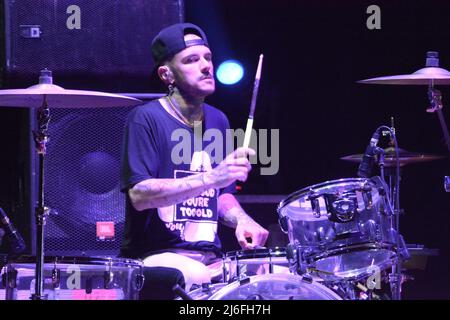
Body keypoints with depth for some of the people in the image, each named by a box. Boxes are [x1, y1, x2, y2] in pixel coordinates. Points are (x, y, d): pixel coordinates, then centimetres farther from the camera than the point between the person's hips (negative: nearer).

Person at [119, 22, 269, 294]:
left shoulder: (218, 121, 15)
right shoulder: (146, 119, -7)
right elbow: (139, 195, -19)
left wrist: (241, 220, 1)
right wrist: (212, 177, -26)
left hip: (211, 258, 7)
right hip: (156, 257, -7)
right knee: (200, 281, -36)